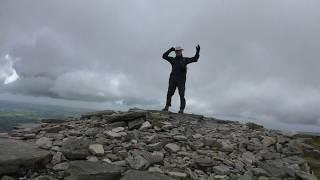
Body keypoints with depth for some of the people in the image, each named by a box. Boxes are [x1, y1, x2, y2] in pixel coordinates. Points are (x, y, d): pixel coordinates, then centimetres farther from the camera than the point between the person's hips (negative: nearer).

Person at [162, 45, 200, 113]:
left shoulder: (185, 59, 9)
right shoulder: (173, 59, 16)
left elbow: (195, 59, 1)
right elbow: (164, 56, 16)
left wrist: (197, 52, -11)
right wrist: (170, 50, 12)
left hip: (181, 80, -3)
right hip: (172, 79, 3)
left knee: (181, 95, -7)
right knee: (169, 93, -2)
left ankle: (182, 109, -6)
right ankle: (167, 107, 5)